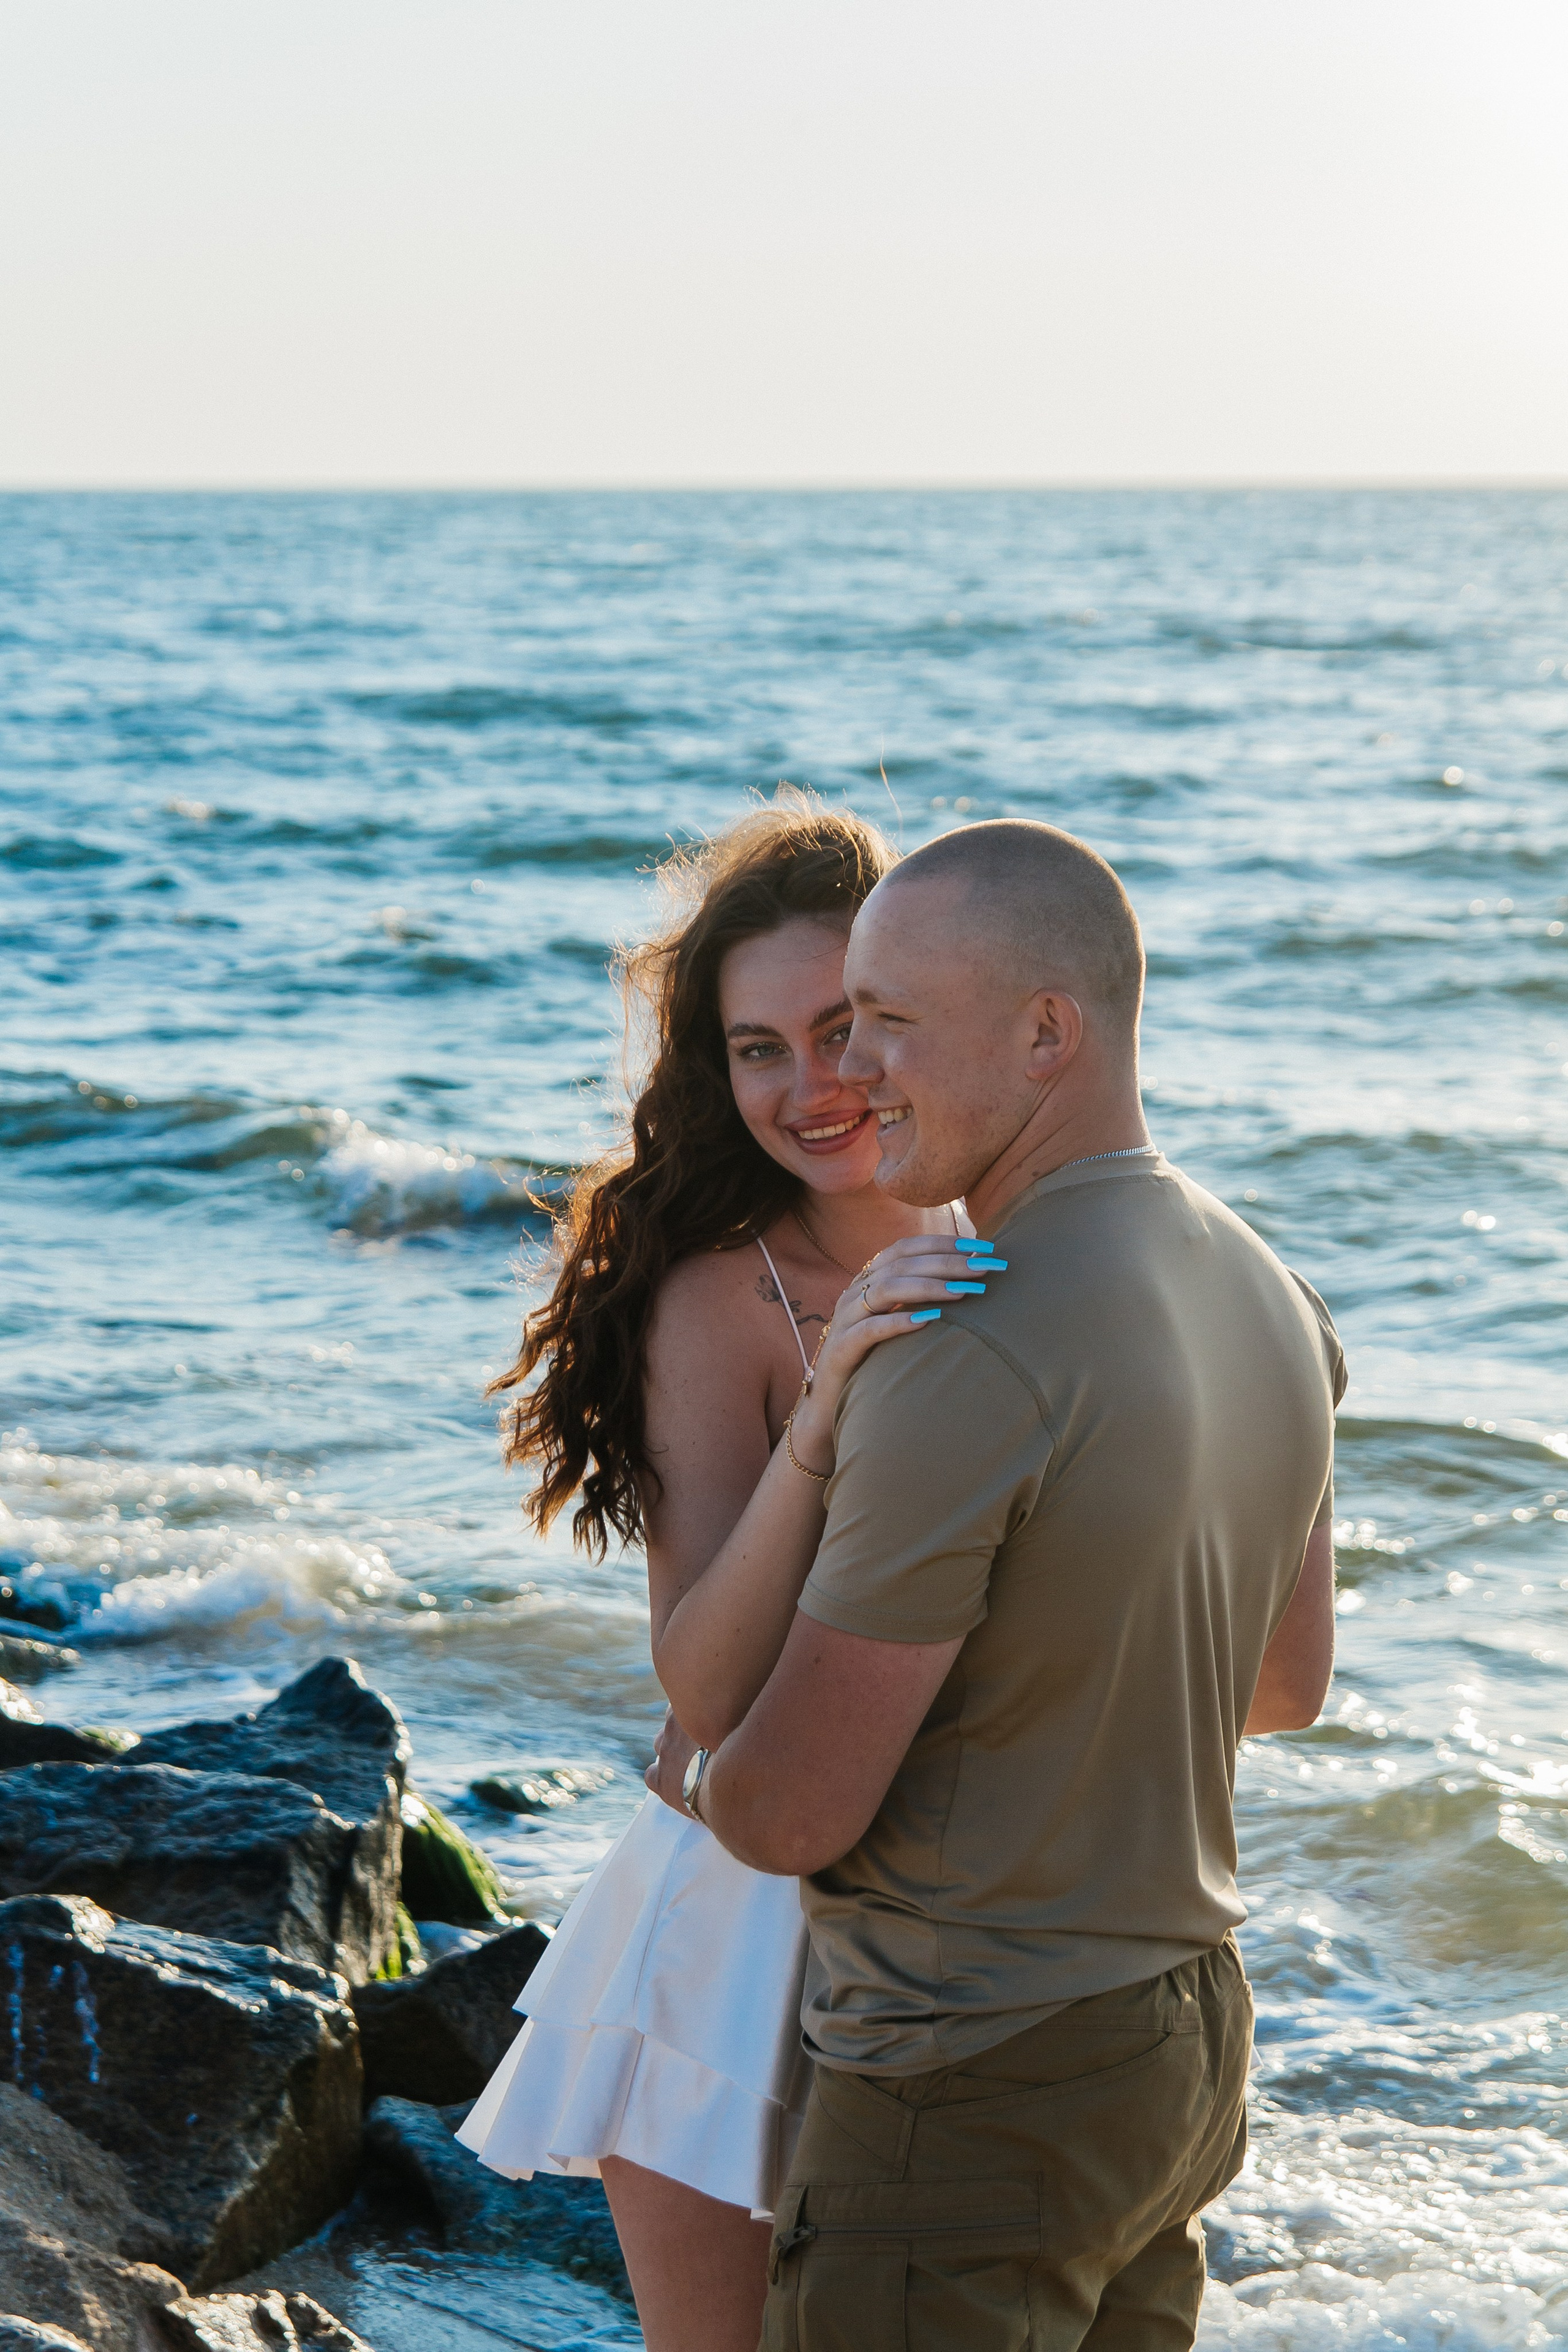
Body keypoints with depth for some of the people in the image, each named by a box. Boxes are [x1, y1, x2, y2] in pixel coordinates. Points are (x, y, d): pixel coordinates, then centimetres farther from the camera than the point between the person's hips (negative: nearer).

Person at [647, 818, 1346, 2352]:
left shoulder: (972, 1366, -26)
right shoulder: (1266, 1301, 2)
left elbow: (792, 1814, -19)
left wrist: (688, 1777, 4)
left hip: (979, 2098, -9)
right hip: (1188, 2046, 9)